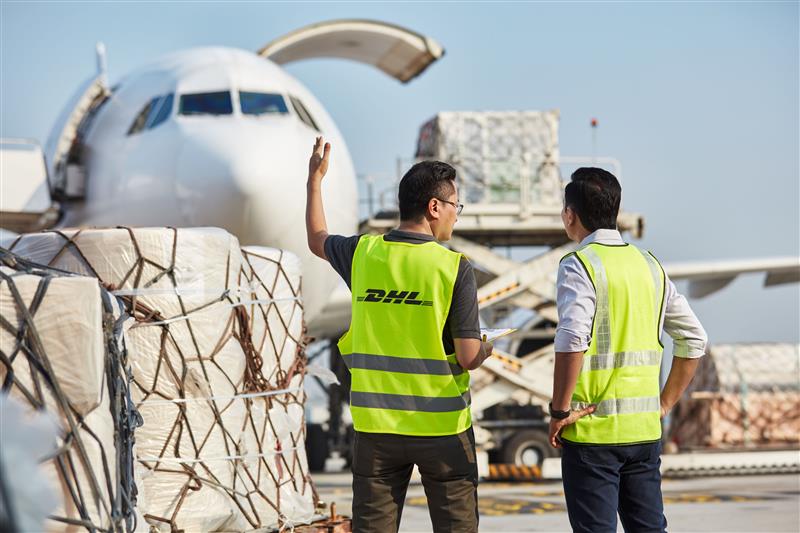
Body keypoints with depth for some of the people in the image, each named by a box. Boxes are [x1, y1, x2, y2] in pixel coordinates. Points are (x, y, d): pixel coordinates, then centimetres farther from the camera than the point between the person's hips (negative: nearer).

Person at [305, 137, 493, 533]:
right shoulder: (455, 268, -11)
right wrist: (488, 348, 13)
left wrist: (315, 180, 39)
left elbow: (318, 241, 25)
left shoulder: (363, 253, 1)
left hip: (376, 425, 3)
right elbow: (468, 358, -11)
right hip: (441, 426, -3)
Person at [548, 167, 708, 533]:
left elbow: (572, 341, -24)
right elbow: (694, 340, 13)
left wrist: (560, 411, -15)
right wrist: (664, 403, 15)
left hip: (592, 430, -6)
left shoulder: (579, 265, -9)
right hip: (644, 429, 6)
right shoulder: (649, 265, 11)